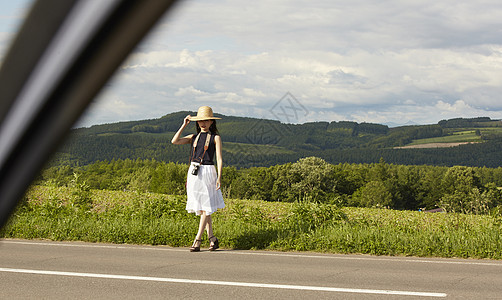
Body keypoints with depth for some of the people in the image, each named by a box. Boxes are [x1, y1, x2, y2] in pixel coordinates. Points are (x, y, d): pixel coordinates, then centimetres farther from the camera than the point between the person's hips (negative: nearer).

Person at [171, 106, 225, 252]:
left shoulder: (215, 137, 3)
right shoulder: (194, 137, 14)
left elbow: (219, 159, -2)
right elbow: (174, 141, 0)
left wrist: (219, 177, -12)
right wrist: (184, 125, 1)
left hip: (207, 171, -5)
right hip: (193, 173, 5)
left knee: (205, 208, -6)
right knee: (200, 208, 5)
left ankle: (197, 240, -5)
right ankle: (212, 238, 11)